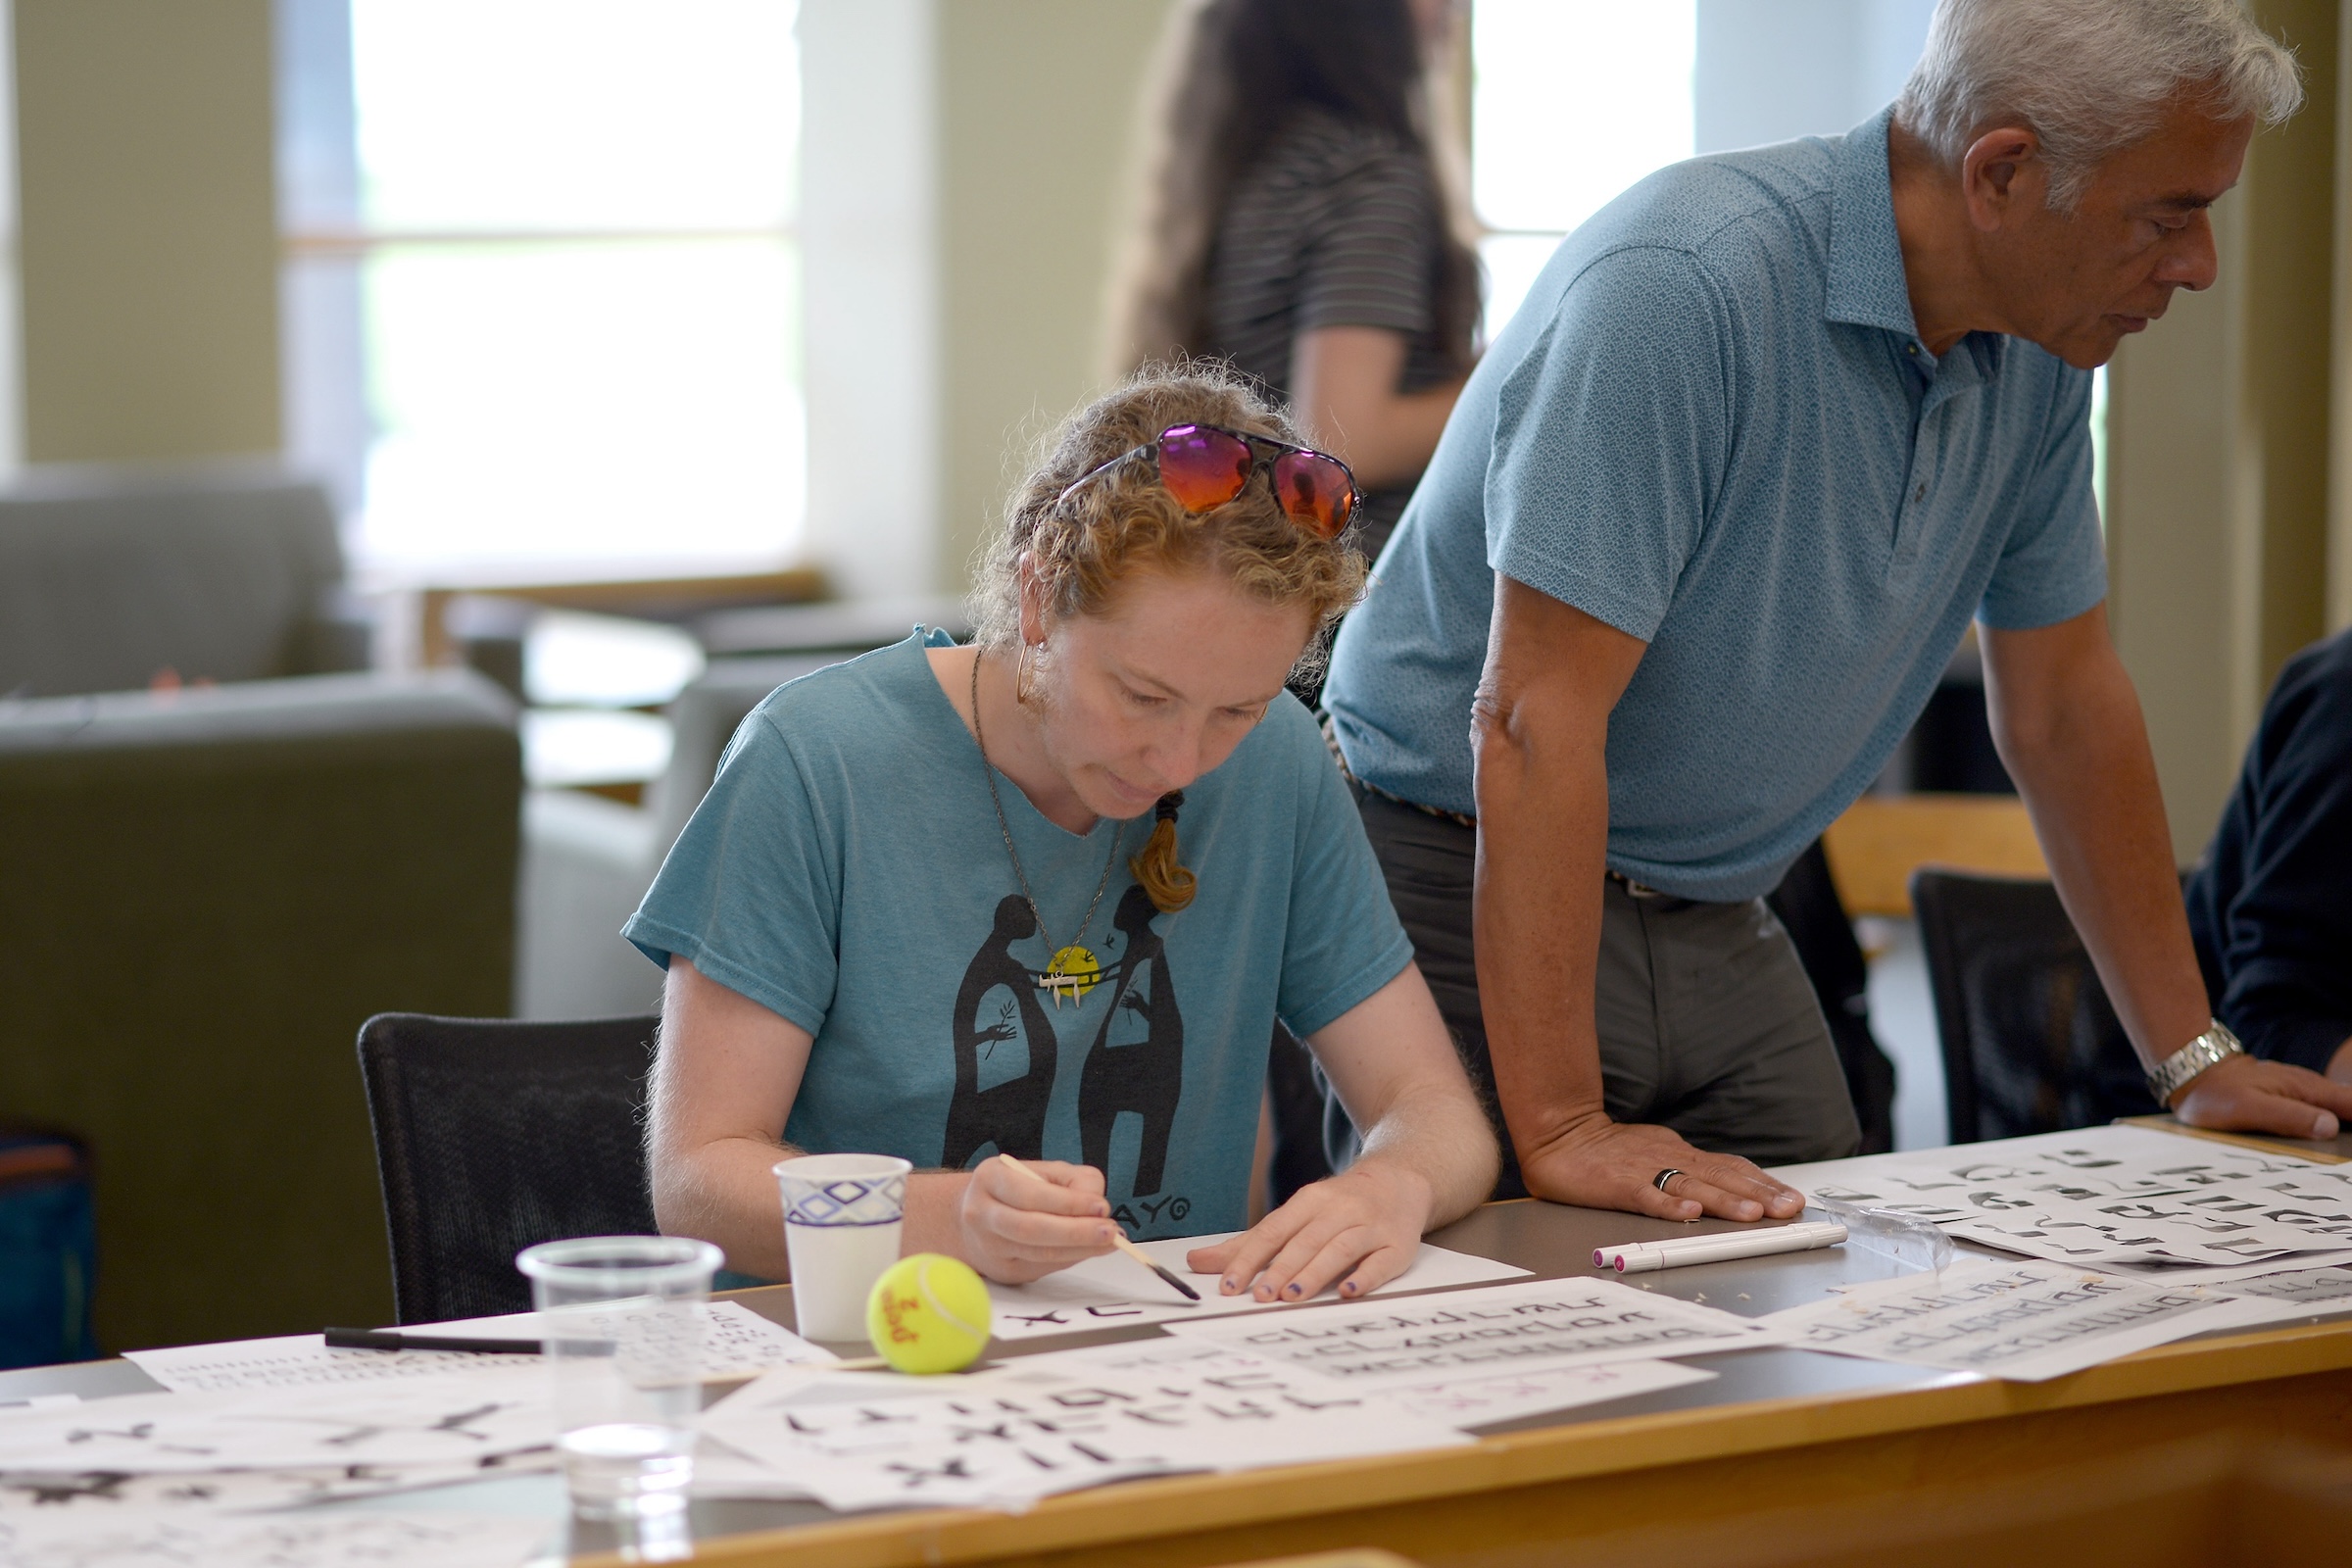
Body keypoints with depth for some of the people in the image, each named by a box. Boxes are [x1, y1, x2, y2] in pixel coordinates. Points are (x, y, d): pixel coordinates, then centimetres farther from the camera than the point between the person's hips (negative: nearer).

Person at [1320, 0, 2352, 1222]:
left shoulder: (2036, 347, 0)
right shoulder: (1683, 289, -27)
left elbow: (2062, 703, 11)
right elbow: (1535, 719, -30)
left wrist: (2193, 1058, 11)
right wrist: (1559, 1131, -33)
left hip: (1712, 923, 7)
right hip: (1471, 890, -7)